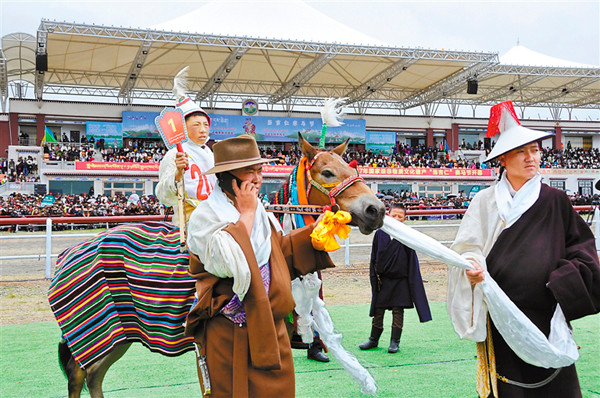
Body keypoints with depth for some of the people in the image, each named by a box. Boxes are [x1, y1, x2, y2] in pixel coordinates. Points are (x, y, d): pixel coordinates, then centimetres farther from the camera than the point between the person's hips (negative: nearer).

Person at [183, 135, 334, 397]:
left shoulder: (260, 213, 10)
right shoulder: (204, 216, -13)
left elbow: (282, 251, 17)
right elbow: (231, 262, -28)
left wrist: (314, 231, 5)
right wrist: (246, 214, -18)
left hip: (269, 325, 7)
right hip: (228, 333, -6)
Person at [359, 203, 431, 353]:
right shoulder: (380, 233, 1)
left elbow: (412, 261, -1)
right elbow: (374, 257, 7)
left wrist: (412, 282, -5)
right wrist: (374, 276, 3)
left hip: (400, 280, -2)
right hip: (382, 279, 2)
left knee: (398, 311, 3)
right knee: (378, 310, 9)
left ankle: (395, 342, 15)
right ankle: (373, 340, 23)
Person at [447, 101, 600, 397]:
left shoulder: (555, 201, 5)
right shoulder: (485, 201, 4)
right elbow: (467, 247, 1)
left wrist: (561, 282, -10)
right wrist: (471, 264, -20)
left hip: (546, 314, 1)